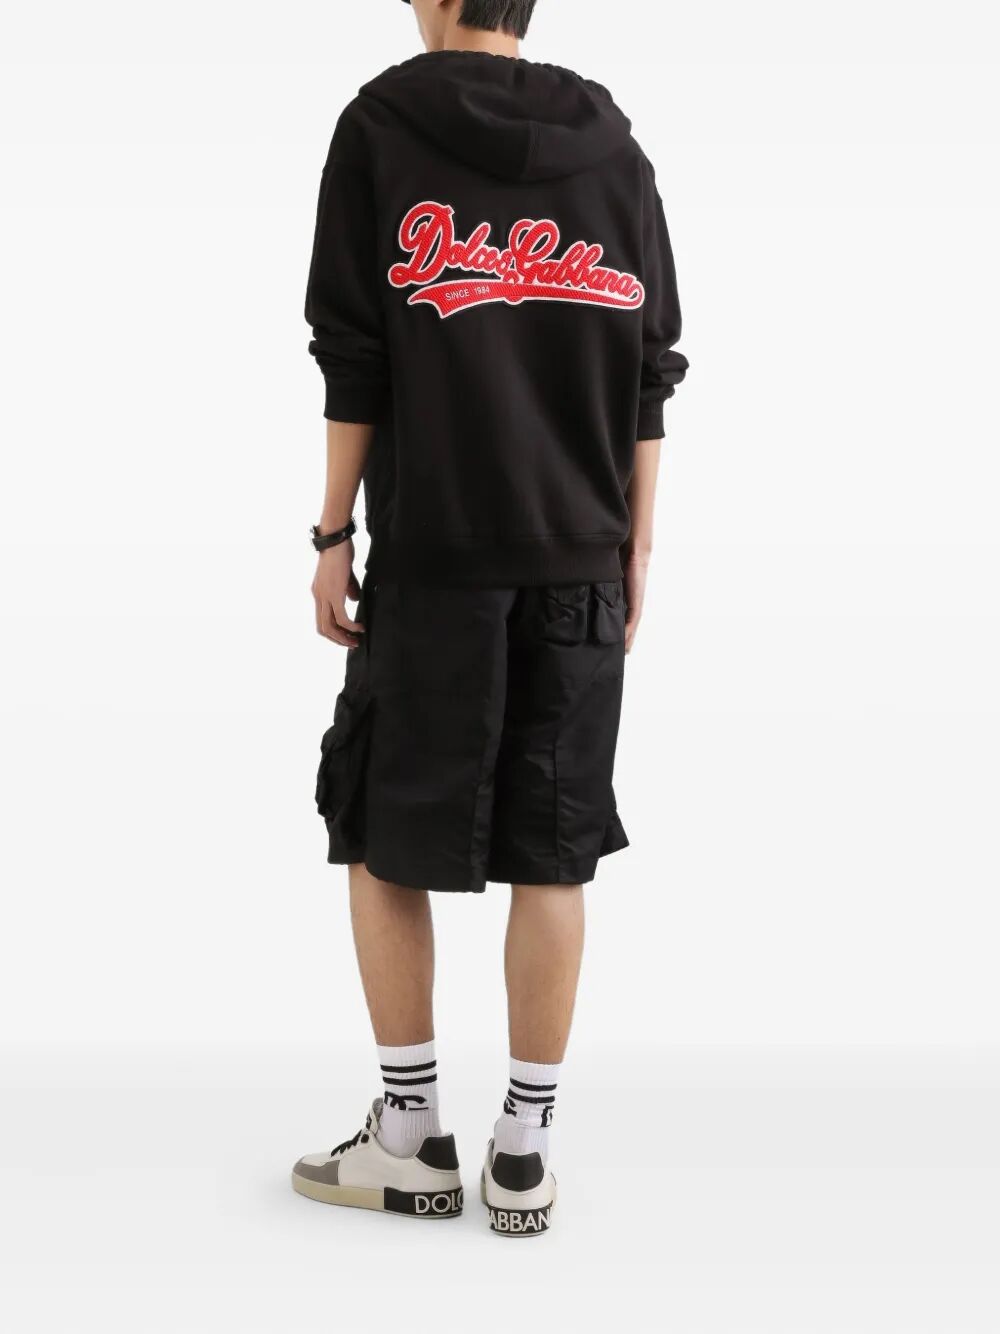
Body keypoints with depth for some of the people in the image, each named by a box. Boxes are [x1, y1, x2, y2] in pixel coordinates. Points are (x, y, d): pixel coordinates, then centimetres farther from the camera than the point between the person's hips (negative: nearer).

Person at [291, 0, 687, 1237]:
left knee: (383, 841, 9)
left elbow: (353, 358, -4)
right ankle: (524, 1154, 12)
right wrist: (634, 551, 12)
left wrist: (332, 537, 1)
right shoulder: (613, 144, 11)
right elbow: (648, 371, 8)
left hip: (432, 551, -3)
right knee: (552, 857, 6)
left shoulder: (383, 123, 2)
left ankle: (412, 1137, 14)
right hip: (579, 560, 3)